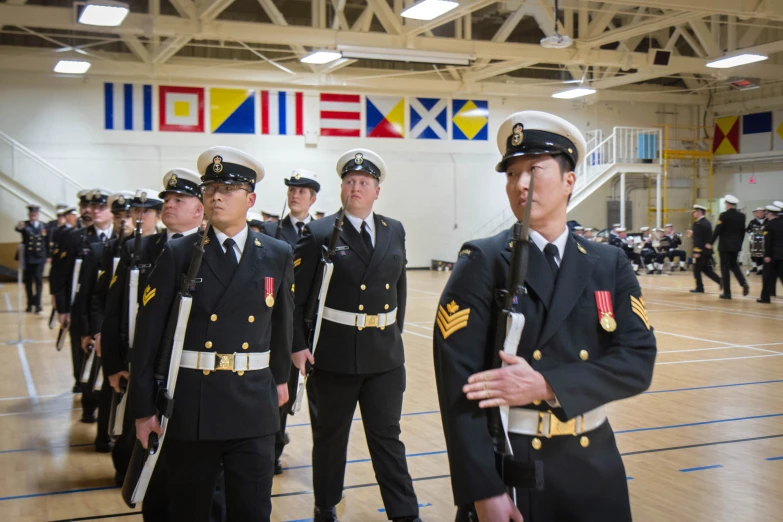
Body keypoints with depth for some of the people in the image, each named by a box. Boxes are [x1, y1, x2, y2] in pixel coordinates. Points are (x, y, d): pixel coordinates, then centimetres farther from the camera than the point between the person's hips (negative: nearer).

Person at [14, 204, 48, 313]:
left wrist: (48, 256, 4)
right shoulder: (25, 225, -1)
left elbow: (47, 243, 7)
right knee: (28, 281, 8)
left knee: (38, 281, -4)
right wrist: (19, 227, -50)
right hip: (27, 258, 0)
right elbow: (19, 229, -26)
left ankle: (37, 304, -2)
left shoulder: (43, 226, 4)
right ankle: (30, 303, 19)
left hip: (39, 258, 0)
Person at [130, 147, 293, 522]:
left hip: (254, 406, 1)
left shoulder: (278, 256, 3)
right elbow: (148, 333, -4)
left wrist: (280, 376, 23)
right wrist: (143, 407, -5)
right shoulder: (178, 255, -3)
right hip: (190, 404, -1)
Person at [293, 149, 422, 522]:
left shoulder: (394, 232, 5)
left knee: (387, 435, 8)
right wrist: (299, 345, -12)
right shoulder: (319, 234, -7)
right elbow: (296, 296, -7)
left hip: (385, 353, 3)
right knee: (330, 435, 13)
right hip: (334, 353, -3)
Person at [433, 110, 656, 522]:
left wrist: (546, 385, -22)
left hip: (593, 464, 4)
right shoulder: (483, 263, -8)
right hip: (508, 465, -3)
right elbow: (458, 378, -14)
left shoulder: (610, 266, 3)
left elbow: (638, 360, -7)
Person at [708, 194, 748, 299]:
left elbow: (717, 231, -14)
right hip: (736, 245, 6)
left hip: (725, 245, -5)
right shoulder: (742, 216, 4)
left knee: (725, 268, 1)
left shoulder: (724, 215, -13)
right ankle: (744, 283, -1)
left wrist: (711, 243, -4)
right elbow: (743, 231, 8)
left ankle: (727, 293, 1)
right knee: (734, 264, 21)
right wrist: (740, 243, 19)